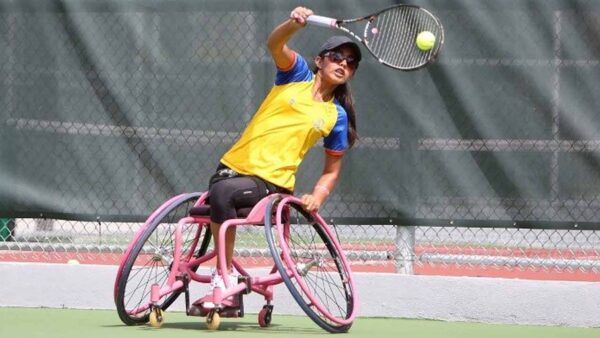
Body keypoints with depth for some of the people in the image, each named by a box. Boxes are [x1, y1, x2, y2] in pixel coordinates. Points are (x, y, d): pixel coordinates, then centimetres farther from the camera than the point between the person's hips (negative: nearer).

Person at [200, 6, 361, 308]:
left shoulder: (336, 117, 7)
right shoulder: (297, 75, 9)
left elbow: (331, 171, 14)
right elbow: (275, 45, -11)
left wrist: (316, 198, -7)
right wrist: (294, 23, -33)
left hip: (271, 182, -3)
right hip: (234, 166, 3)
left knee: (222, 192, -31)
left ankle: (225, 277, -24)